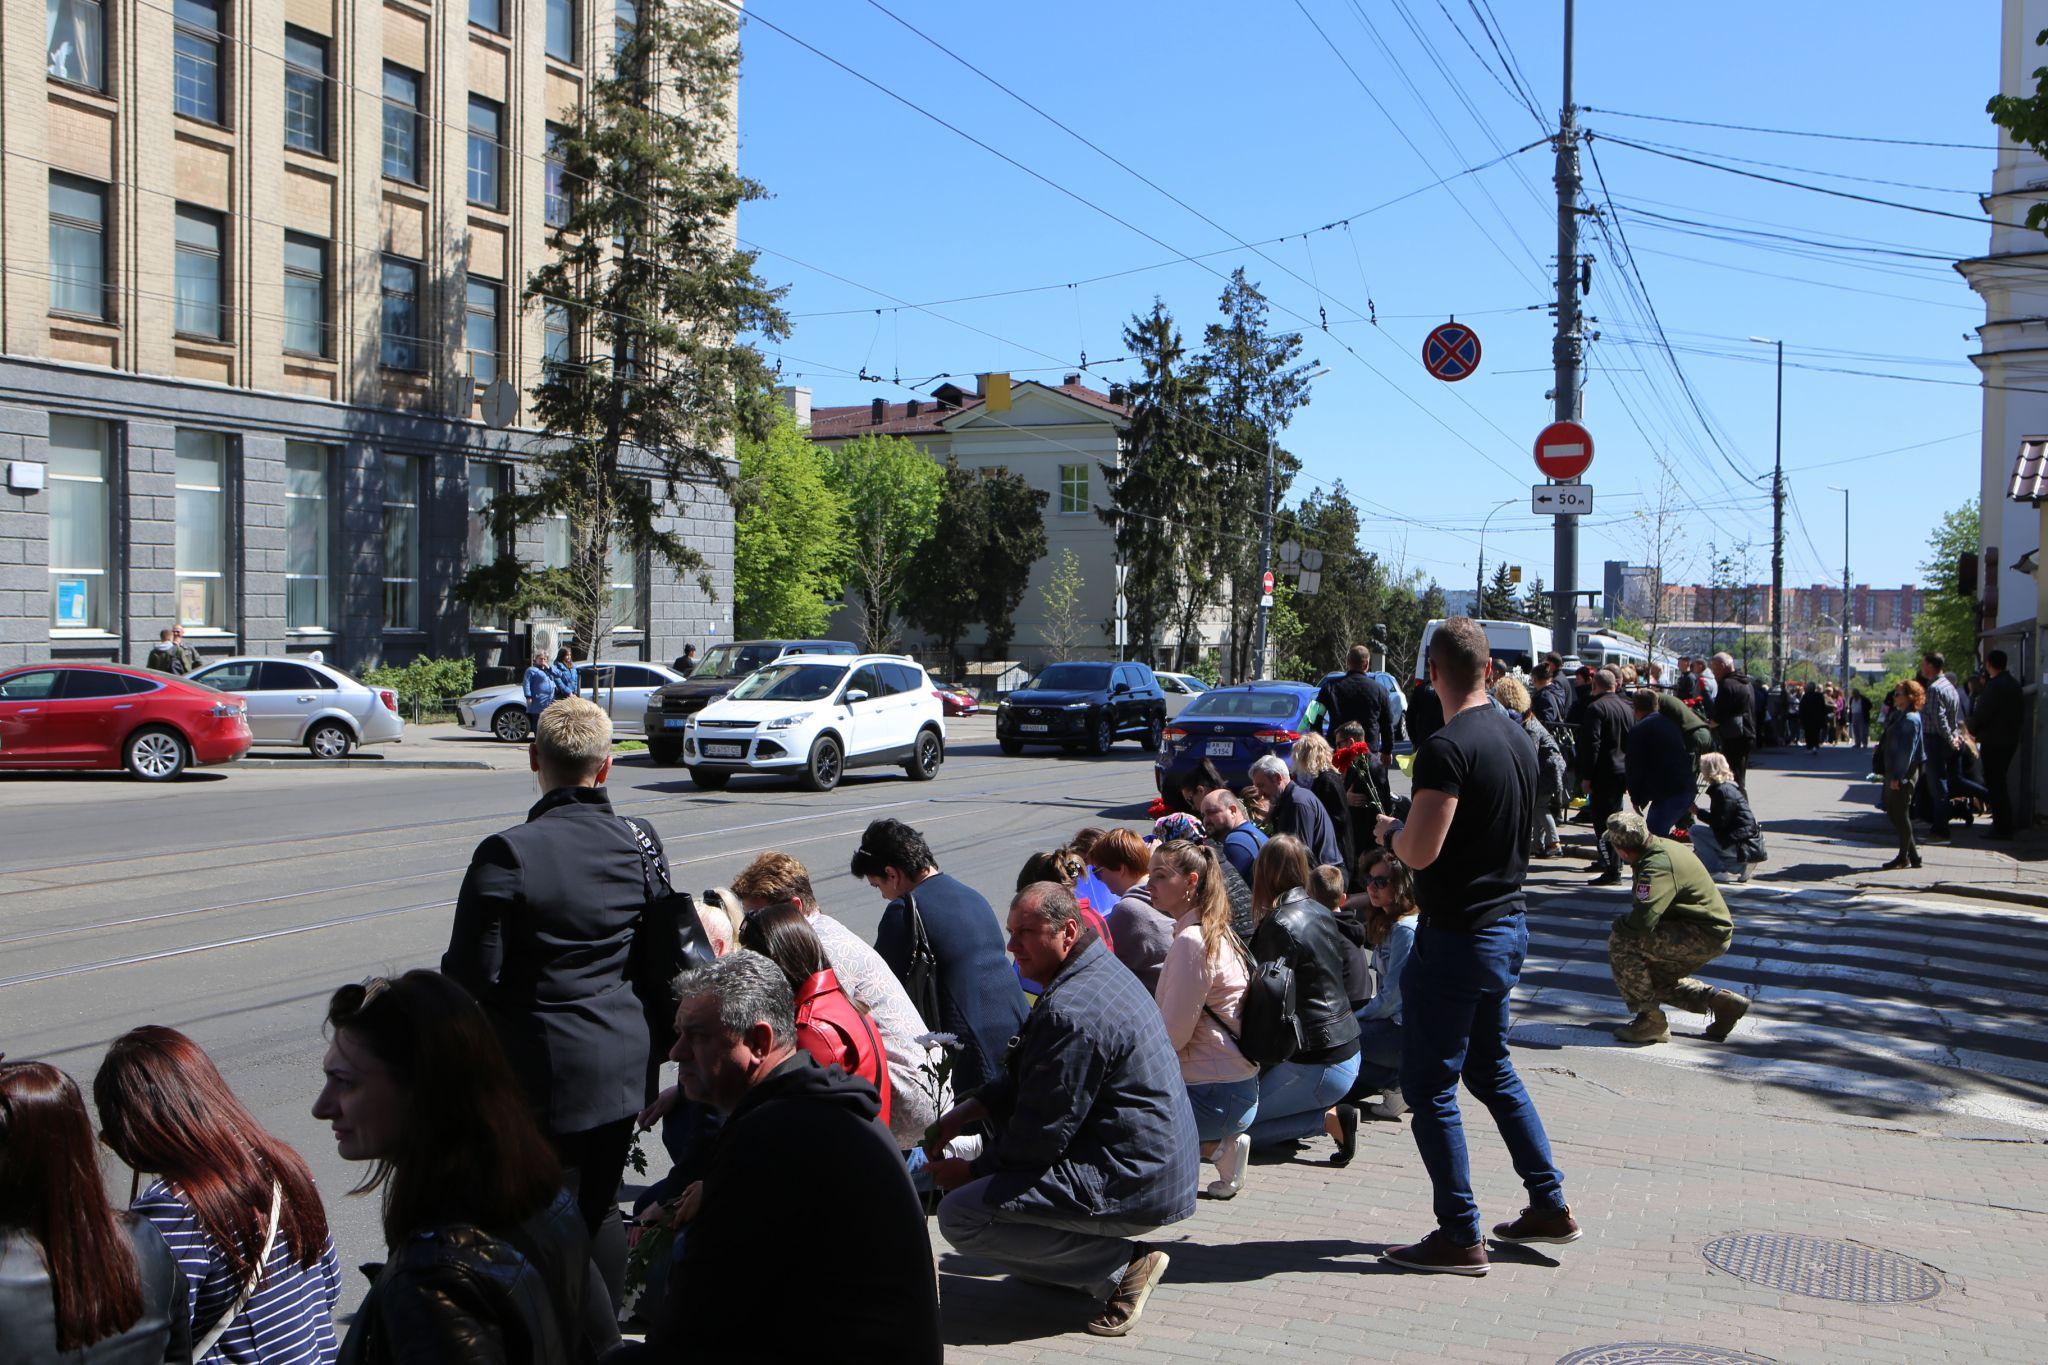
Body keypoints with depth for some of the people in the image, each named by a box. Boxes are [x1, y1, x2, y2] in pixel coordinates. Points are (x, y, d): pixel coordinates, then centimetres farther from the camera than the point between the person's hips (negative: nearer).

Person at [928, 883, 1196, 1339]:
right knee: (999, 1121, 24)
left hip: (1134, 1184, -11)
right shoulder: (1099, 971, 10)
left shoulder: (1070, 1011, -24)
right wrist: (966, 1111, 9)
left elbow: (1042, 1135, -19)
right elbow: (1027, 1080, 20)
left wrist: (973, 1170, -4)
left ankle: (1121, 1264, -9)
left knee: (959, 1216, -14)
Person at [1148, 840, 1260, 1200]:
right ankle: (1220, 1141, 8)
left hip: (1215, 1095, -9)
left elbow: (1172, 1036, -18)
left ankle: (1215, 1146, -3)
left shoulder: (1191, 942, -19)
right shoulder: (1215, 933, 10)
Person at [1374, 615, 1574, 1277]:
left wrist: (1389, 830, -3)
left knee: (1429, 1087, 2)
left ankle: (1460, 1236, 7)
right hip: (1508, 924, 9)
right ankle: (1550, 1205, 29)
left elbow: (1420, 850, -25)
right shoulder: (1518, 738, 7)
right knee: (1492, 1069, 23)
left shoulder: (1448, 748, -21)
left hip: (1457, 937, -9)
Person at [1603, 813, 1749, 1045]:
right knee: (1655, 980, 22)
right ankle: (1722, 1001, 21)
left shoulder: (1658, 866, -25)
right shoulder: (1663, 846, 6)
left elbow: (1642, 921, -35)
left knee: (1620, 943, -20)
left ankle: (1650, 1020, -12)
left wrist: (1619, 923, -14)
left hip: (1704, 936, -10)